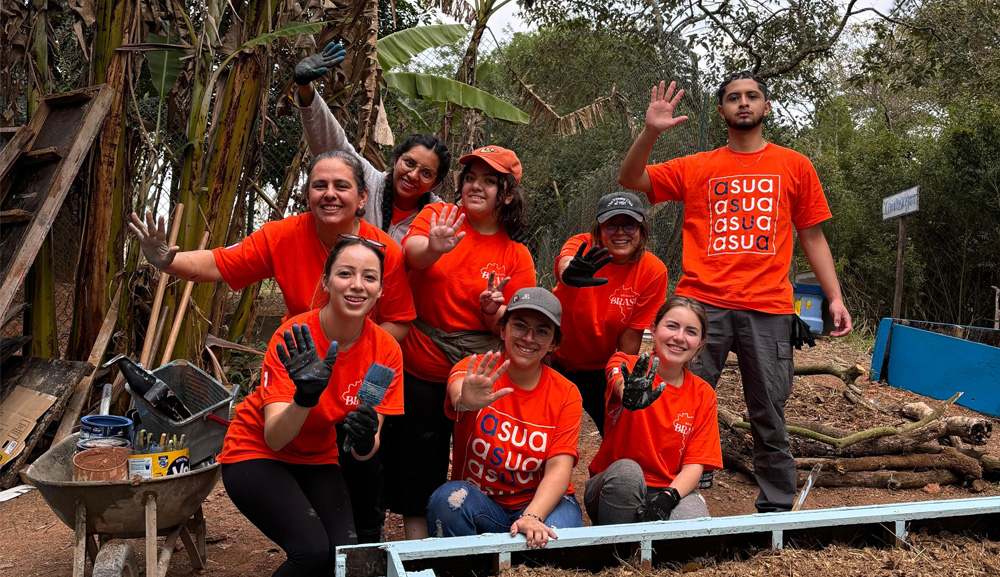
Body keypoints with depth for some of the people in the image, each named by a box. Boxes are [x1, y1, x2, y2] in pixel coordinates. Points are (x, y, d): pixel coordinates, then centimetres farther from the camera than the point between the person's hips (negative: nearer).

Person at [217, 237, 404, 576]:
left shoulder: (386, 350, -15)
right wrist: (305, 396, -47)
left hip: (317, 458, 4)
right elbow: (274, 438, -29)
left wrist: (365, 441, -35)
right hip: (256, 453, -3)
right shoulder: (294, 338, -25)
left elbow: (364, 452, -12)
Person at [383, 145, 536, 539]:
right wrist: (433, 249, -44)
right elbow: (411, 251, -22)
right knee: (417, 460, 8)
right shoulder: (438, 214, -1)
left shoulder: (517, 257, 0)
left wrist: (494, 313, -21)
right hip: (420, 367, 0)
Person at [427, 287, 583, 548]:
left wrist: (532, 517, -32)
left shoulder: (566, 394, -4)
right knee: (447, 499, -32)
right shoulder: (475, 369, -8)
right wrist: (466, 401, -60)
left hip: (541, 502, 0)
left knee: (561, 531, -32)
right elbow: (458, 392, -34)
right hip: (478, 501, 0)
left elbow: (560, 467, -14)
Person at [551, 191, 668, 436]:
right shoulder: (583, 246, -20)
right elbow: (564, 261, -46)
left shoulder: (653, 271, -17)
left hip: (601, 370, 1)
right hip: (556, 361, -1)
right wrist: (569, 272, -70)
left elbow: (631, 334, -13)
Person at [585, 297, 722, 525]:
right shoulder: (627, 365, -7)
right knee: (626, 470, -35)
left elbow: (695, 463, -3)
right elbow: (620, 383, -34)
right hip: (616, 488, 0)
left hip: (674, 490, 1)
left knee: (695, 522, -32)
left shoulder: (703, 395, 1)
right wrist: (630, 396, -59)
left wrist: (668, 497, -23)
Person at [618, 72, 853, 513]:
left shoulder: (795, 166, 15)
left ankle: (776, 508, 17)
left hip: (767, 308, 0)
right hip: (701, 303, 0)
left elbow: (812, 236, 15)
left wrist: (835, 297, 7)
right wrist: (650, 132, -7)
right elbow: (630, 181, 8)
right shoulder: (697, 168, 13)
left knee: (768, 414, 3)